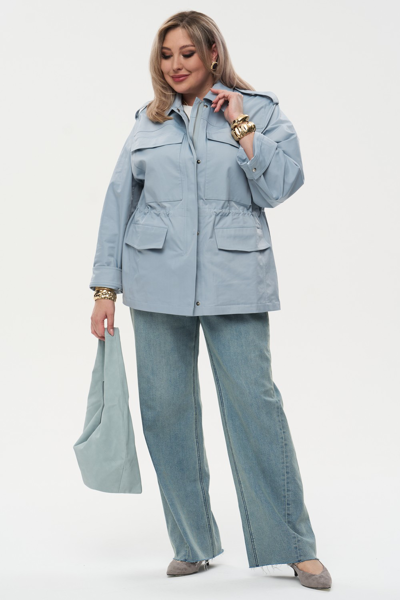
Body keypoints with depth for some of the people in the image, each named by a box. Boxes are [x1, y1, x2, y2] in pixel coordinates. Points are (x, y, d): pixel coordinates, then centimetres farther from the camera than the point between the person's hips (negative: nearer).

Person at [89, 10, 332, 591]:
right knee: (165, 409, 4)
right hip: (157, 282, 3)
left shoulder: (260, 109, 7)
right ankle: (193, 544, 18)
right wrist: (105, 286, 6)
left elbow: (280, 184, -6)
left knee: (254, 403, -6)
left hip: (234, 281, -3)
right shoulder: (148, 121, 13)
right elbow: (119, 202, 11)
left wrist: (239, 123, -7)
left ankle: (295, 547, 6)